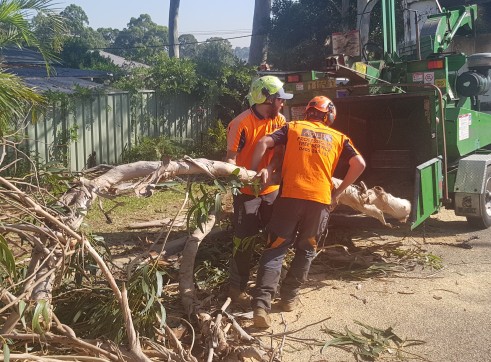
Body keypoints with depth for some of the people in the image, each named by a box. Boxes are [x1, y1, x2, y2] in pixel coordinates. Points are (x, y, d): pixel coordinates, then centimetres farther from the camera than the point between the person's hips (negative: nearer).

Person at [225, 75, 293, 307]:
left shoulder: (279, 120, 2)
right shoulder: (241, 123, -18)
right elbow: (230, 158, -19)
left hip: (272, 189, 7)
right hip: (247, 191, -7)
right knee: (245, 240, 0)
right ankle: (237, 288, 13)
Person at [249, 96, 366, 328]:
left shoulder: (293, 127, 14)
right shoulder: (338, 137, 17)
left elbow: (264, 143, 1)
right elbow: (359, 164, 8)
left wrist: (255, 170, 4)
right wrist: (338, 191, 12)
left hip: (290, 195, -1)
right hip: (321, 198, 1)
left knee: (276, 249, 2)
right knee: (306, 250, 19)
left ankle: (261, 303, -10)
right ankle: (289, 297, 22)